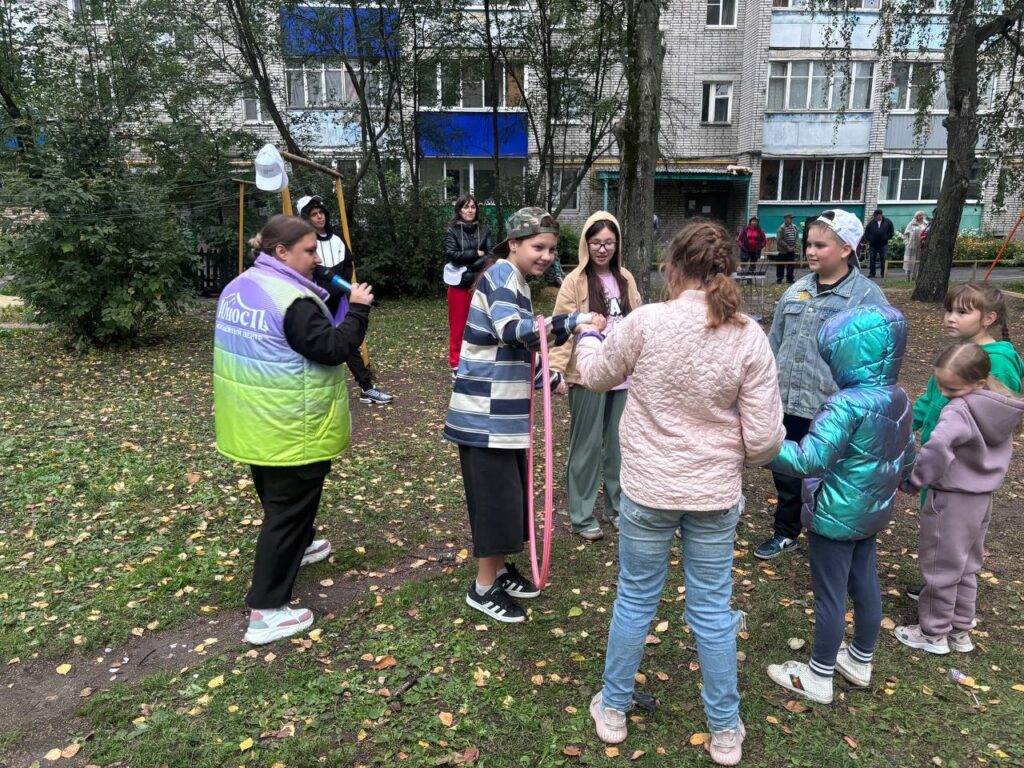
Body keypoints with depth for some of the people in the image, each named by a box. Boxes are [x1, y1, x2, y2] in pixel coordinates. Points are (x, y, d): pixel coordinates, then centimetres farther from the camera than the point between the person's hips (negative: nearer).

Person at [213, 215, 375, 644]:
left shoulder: (238, 289, 7)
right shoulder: (293, 300, -23)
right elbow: (332, 350, -24)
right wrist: (358, 308, -15)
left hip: (253, 423, 10)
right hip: (291, 429, -10)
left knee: (277, 499, 28)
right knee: (287, 510, 0)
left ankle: (297, 549, 53)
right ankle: (266, 612, 7)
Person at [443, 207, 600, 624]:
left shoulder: (518, 283, 15)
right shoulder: (500, 275, -14)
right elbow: (515, 331, -33)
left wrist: (552, 379, 19)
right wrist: (577, 321, -38)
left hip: (506, 411, 10)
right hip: (485, 413, -10)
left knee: (510, 493, 17)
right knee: (495, 496, -2)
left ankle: (500, 570, 33)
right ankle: (484, 587, 14)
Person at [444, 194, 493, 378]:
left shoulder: (483, 230, 4)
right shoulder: (452, 230, -1)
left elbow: (491, 254, -2)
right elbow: (451, 254, -11)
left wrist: (471, 268, -14)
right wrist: (476, 254, -10)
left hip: (479, 284, 2)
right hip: (459, 284, -2)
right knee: (458, 325, 4)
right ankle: (456, 364, 12)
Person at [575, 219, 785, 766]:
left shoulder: (647, 321, -15)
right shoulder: (749, 337, -10)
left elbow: (596, 376, 3)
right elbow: (765, 439, -8)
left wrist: (588, 337, 25)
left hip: (647, 489, -1)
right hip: (716, 494, 2)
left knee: (635, 601, 17)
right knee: (712, 610, 16)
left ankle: (613, 710, 37)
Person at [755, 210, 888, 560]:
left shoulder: (867, 296, -10)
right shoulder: (797, 290, 8)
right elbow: (774, 344, 13)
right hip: (787, 404, 6)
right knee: (786, 473, 18)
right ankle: (785, 533, 39)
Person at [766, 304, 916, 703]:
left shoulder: (847, 405, -28)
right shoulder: (900, 399, 0)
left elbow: (809, 459, -32)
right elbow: (907, 456, 12)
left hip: (835, 516, -8)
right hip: (871, 512, 8)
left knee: (830, 595, 5)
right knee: (865, 586, 21)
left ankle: (818, 678, 21)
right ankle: (861, 662, 40)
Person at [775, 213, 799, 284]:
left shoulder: (794, 227, 8)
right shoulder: (782, 228, -10)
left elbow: (797, 237, 13)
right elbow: (779, 240, -14)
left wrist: (794, 246, -1)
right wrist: (787, 247, -14)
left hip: (792, 250, 5)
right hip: (783, 250, -5)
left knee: (791, 265, 8)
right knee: (781, 266, -1)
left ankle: (789, 279, 17)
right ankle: (779, 279, 8)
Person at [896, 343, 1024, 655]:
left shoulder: (960, 410, -26)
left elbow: (938, 445, -44)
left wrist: (916, 480, -30)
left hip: (951, 499, -8)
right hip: (982, 498, 8)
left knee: (941, 568, 8)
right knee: (967, 567, 21)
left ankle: (933, 633, 23)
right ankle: (961, 631, 35)